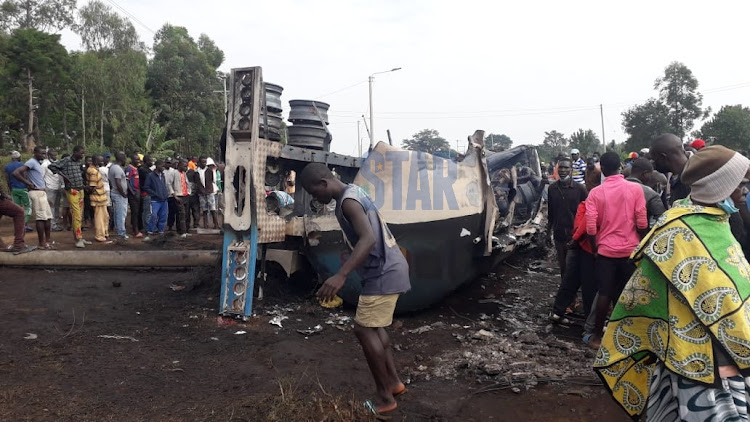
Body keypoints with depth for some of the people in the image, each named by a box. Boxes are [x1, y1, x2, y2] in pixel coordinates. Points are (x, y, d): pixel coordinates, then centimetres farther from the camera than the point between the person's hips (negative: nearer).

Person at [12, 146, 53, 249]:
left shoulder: (39, 163, 16)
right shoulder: (31, 162, -12)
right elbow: (15, 173, -21)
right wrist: (28, 183, -16)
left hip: (42, 193, 9)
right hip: (37, 193, -9)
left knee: (48, 217, 12)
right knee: (41, 218, -8)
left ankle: (48, 240, 20)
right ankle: (42, 243, -4)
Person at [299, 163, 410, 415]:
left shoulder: (348, 201, -18)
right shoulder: (352, 193, 13)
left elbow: (369, 239, -33)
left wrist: (341, 276, -41)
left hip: (383, 273, -10)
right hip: (387, 269, 10)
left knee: (364, 329, -5)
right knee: (372, 325, 18)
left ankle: (385, 397, 5)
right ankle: (394, 382, 26)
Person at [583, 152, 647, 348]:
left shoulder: (595, 193, -7)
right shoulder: (635, 189, -7)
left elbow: (591, 227, -9)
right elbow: (642, 223, -7)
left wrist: (594, 249, 6)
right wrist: (640, 244, 9)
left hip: (606, 250, 0)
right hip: (631, 249, 0)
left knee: (604, 294, 8)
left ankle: (597, 336, 14)